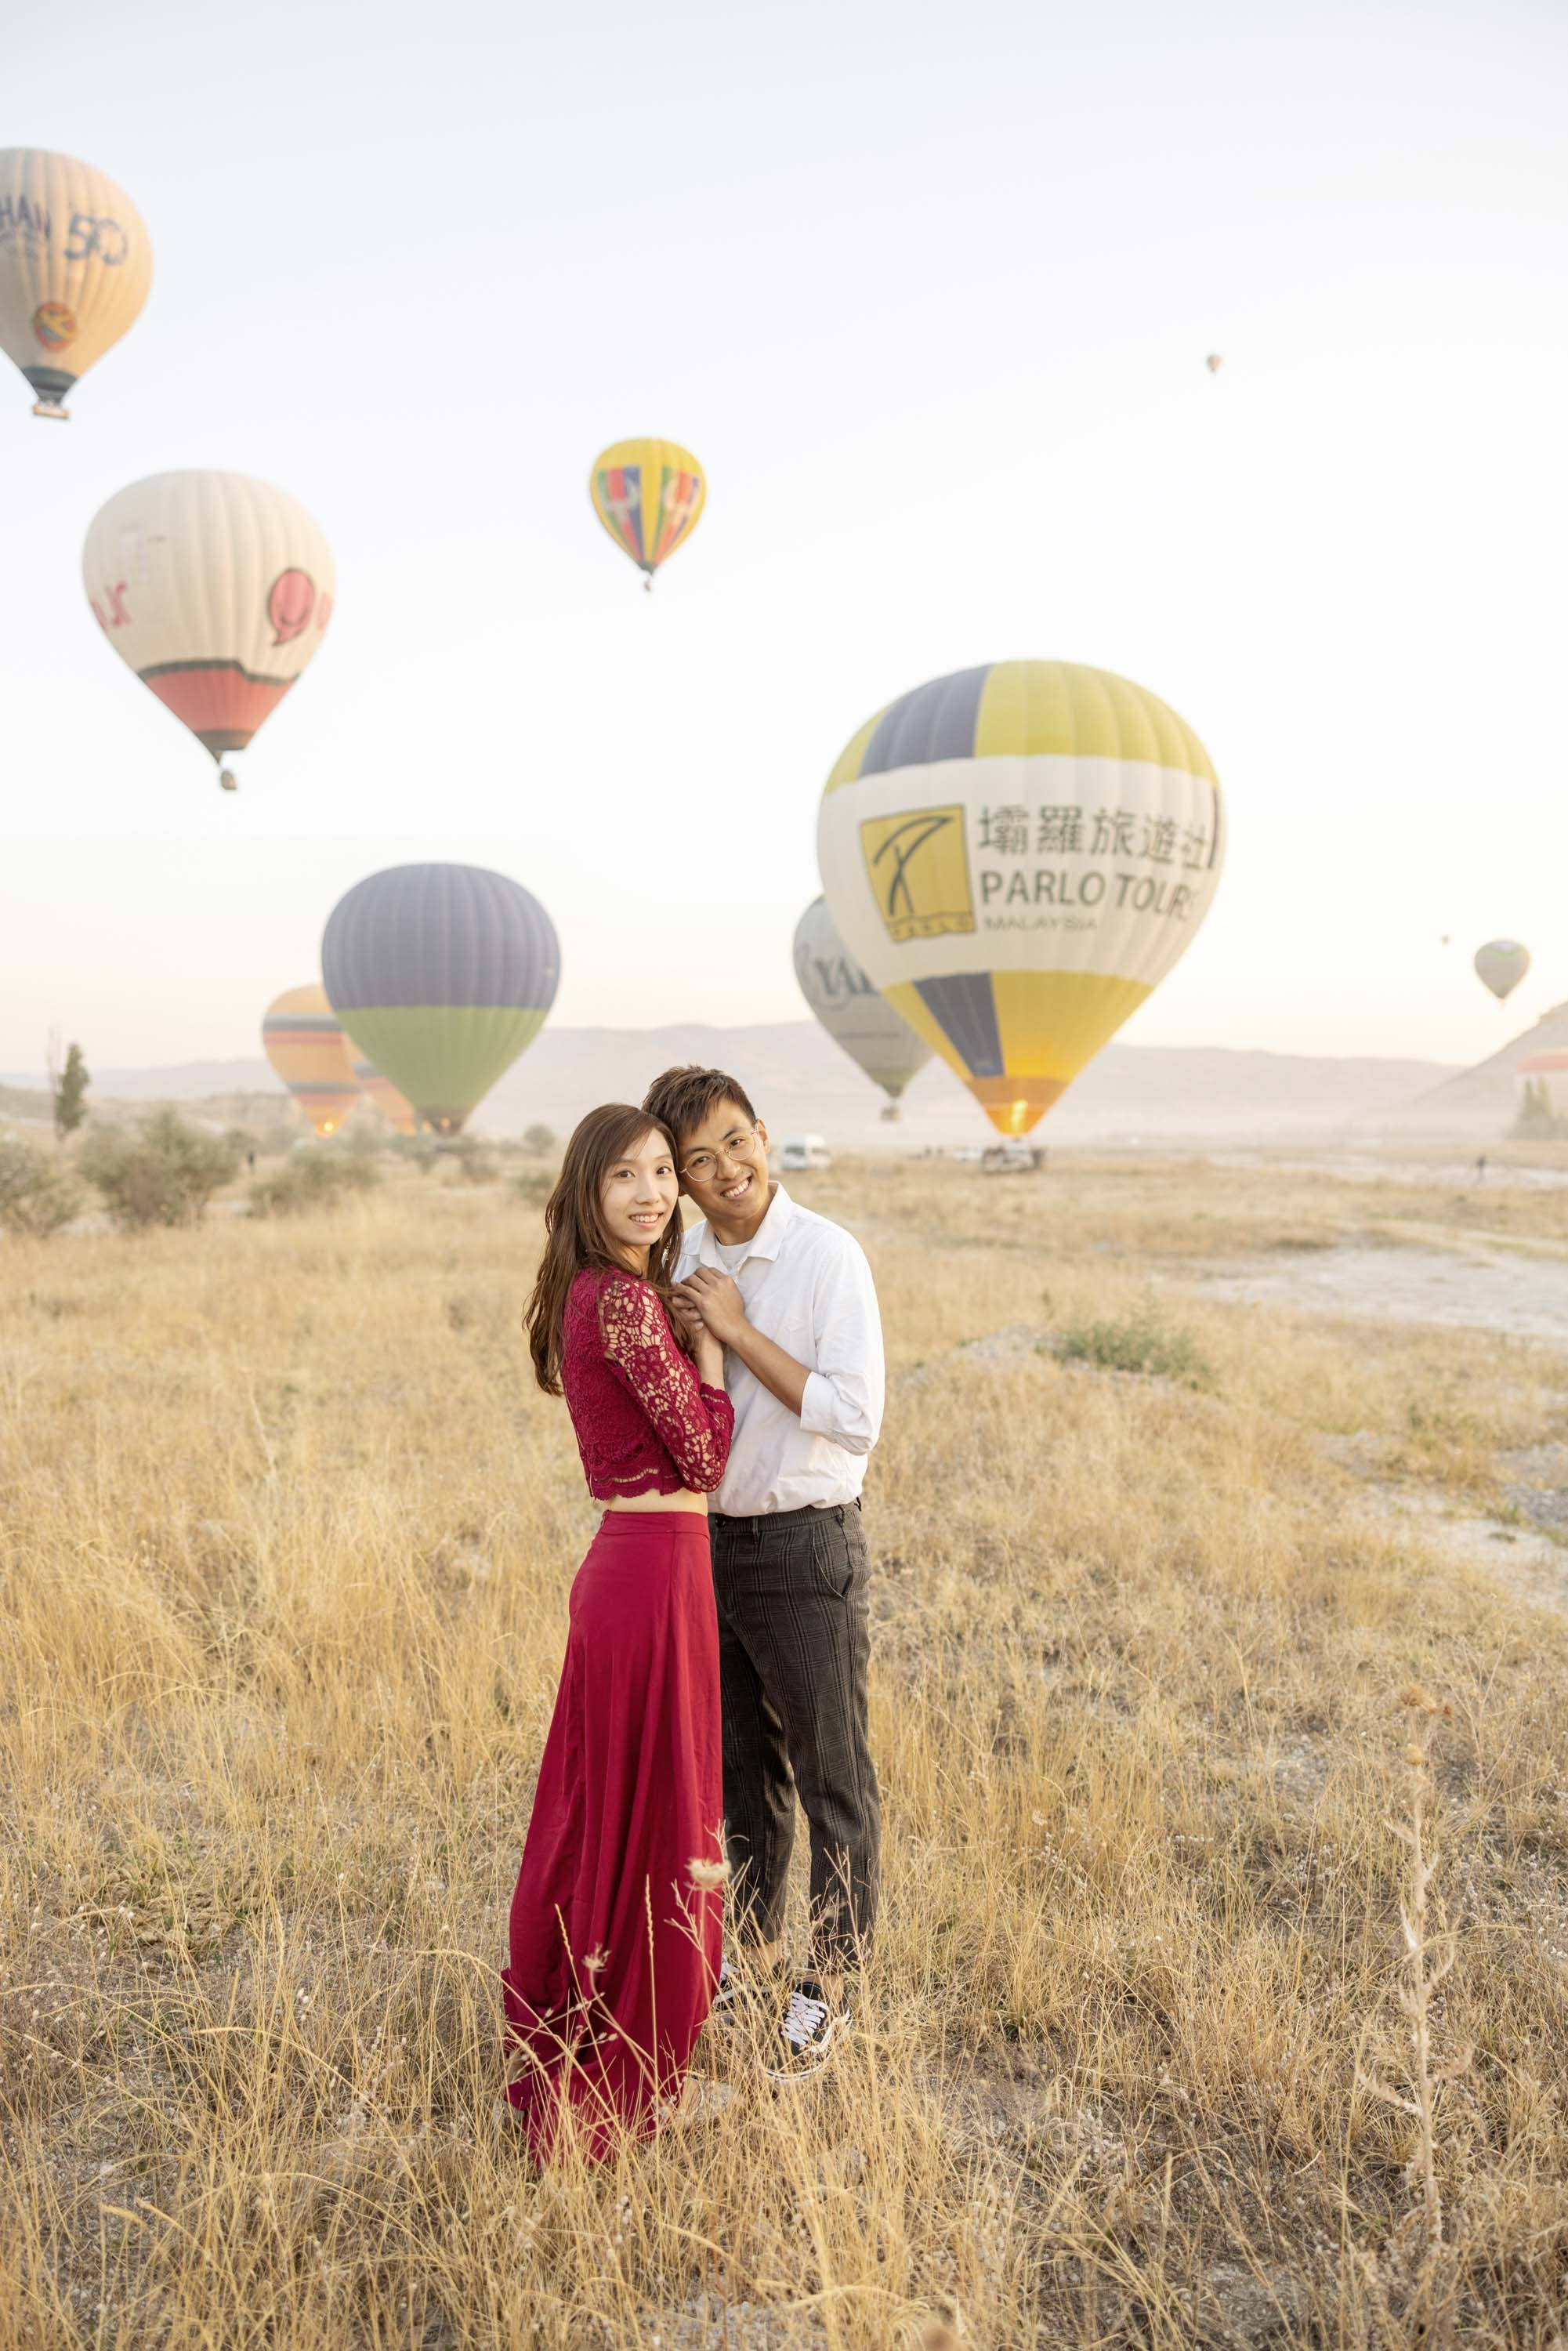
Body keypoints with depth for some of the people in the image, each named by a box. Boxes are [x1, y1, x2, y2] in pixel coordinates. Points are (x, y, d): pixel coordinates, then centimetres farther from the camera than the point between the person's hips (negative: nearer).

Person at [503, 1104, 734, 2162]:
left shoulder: (585, 1295, 11)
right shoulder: (627, 1301, -18)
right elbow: (706, 1456, -16)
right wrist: (711, 1333, -6)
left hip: (620, 1561, 10)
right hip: (658, 1569, -10)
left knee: (594, 1810, 20)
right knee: (654, 1819, 3)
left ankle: (563, 2054, 37)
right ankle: (631, 2080, 19)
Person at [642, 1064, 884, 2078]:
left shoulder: (830, 1256, -15)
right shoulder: (680, 1259, 2)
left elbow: (857, 1420, -22)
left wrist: (739, 1332, -22)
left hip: (806, 1545, -6)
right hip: (707, 1538, 6)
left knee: (833, 1777, 8)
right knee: (743, 1768, 21)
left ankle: (831, 1984, 25)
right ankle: (752, 1952, 39)